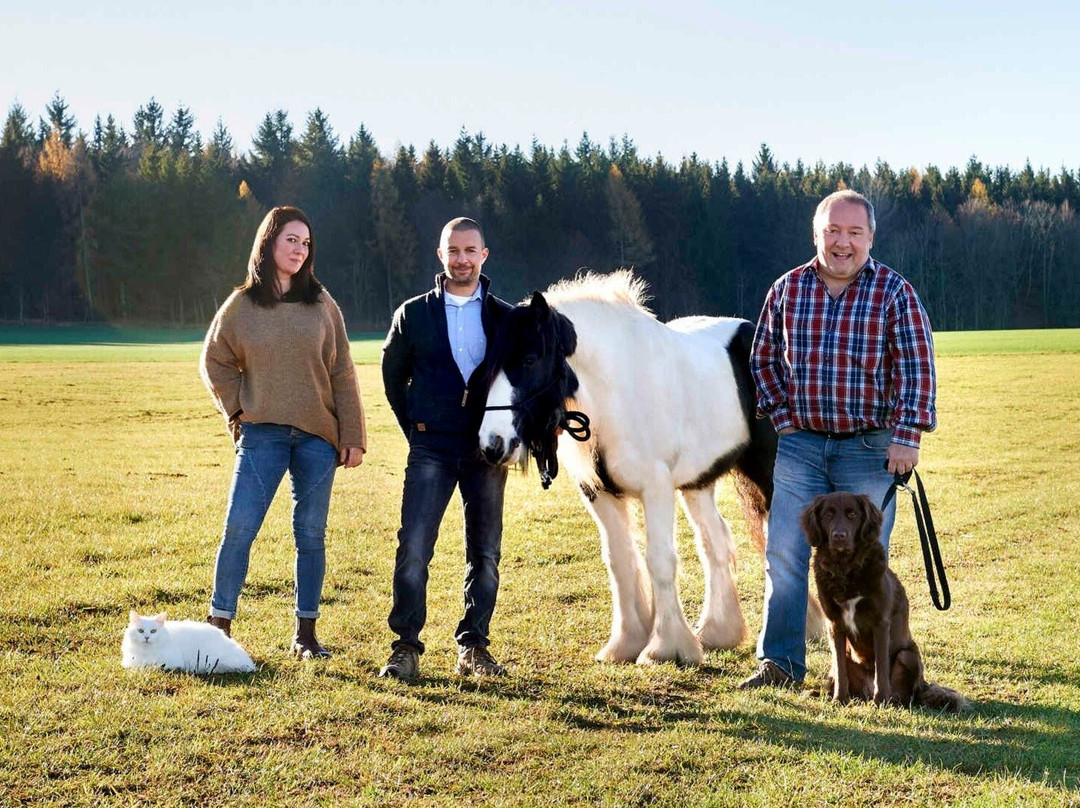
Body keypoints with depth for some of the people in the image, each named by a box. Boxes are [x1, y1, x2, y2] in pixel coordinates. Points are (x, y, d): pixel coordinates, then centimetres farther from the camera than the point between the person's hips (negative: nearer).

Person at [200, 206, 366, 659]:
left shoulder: (321, 305, 5)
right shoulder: (242, 305, 3)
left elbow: (341, 373, 5)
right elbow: (215, 362, 13)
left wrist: (353, 436, 1)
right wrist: (237, 411, 2)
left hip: (317, 435, 1)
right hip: (262, 435, -1)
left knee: (311, 534, 5)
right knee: (239, 528, -6)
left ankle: (306, 633, 14)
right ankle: (218, 625, 4)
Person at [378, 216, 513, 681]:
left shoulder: (505, 318, 6)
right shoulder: (414, 314, 5)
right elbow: (393, 373, 15)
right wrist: (412, 425, 6)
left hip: (486, 451, 1)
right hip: (432, 450, -1)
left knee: (485, 554, 6)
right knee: (413, 550, -10)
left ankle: (473, 647, 16)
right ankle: (405, 647, -3)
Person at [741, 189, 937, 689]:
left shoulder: (894, 292, -5)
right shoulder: (787, 290, 4)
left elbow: (915, 367, -8)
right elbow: (764, 358, 13)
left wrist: (906, 436, -15)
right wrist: (782, 417, 3)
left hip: (869, 447, -3)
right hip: (800, 443, 3)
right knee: (784, 554, 2)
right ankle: (780, 663, 10)